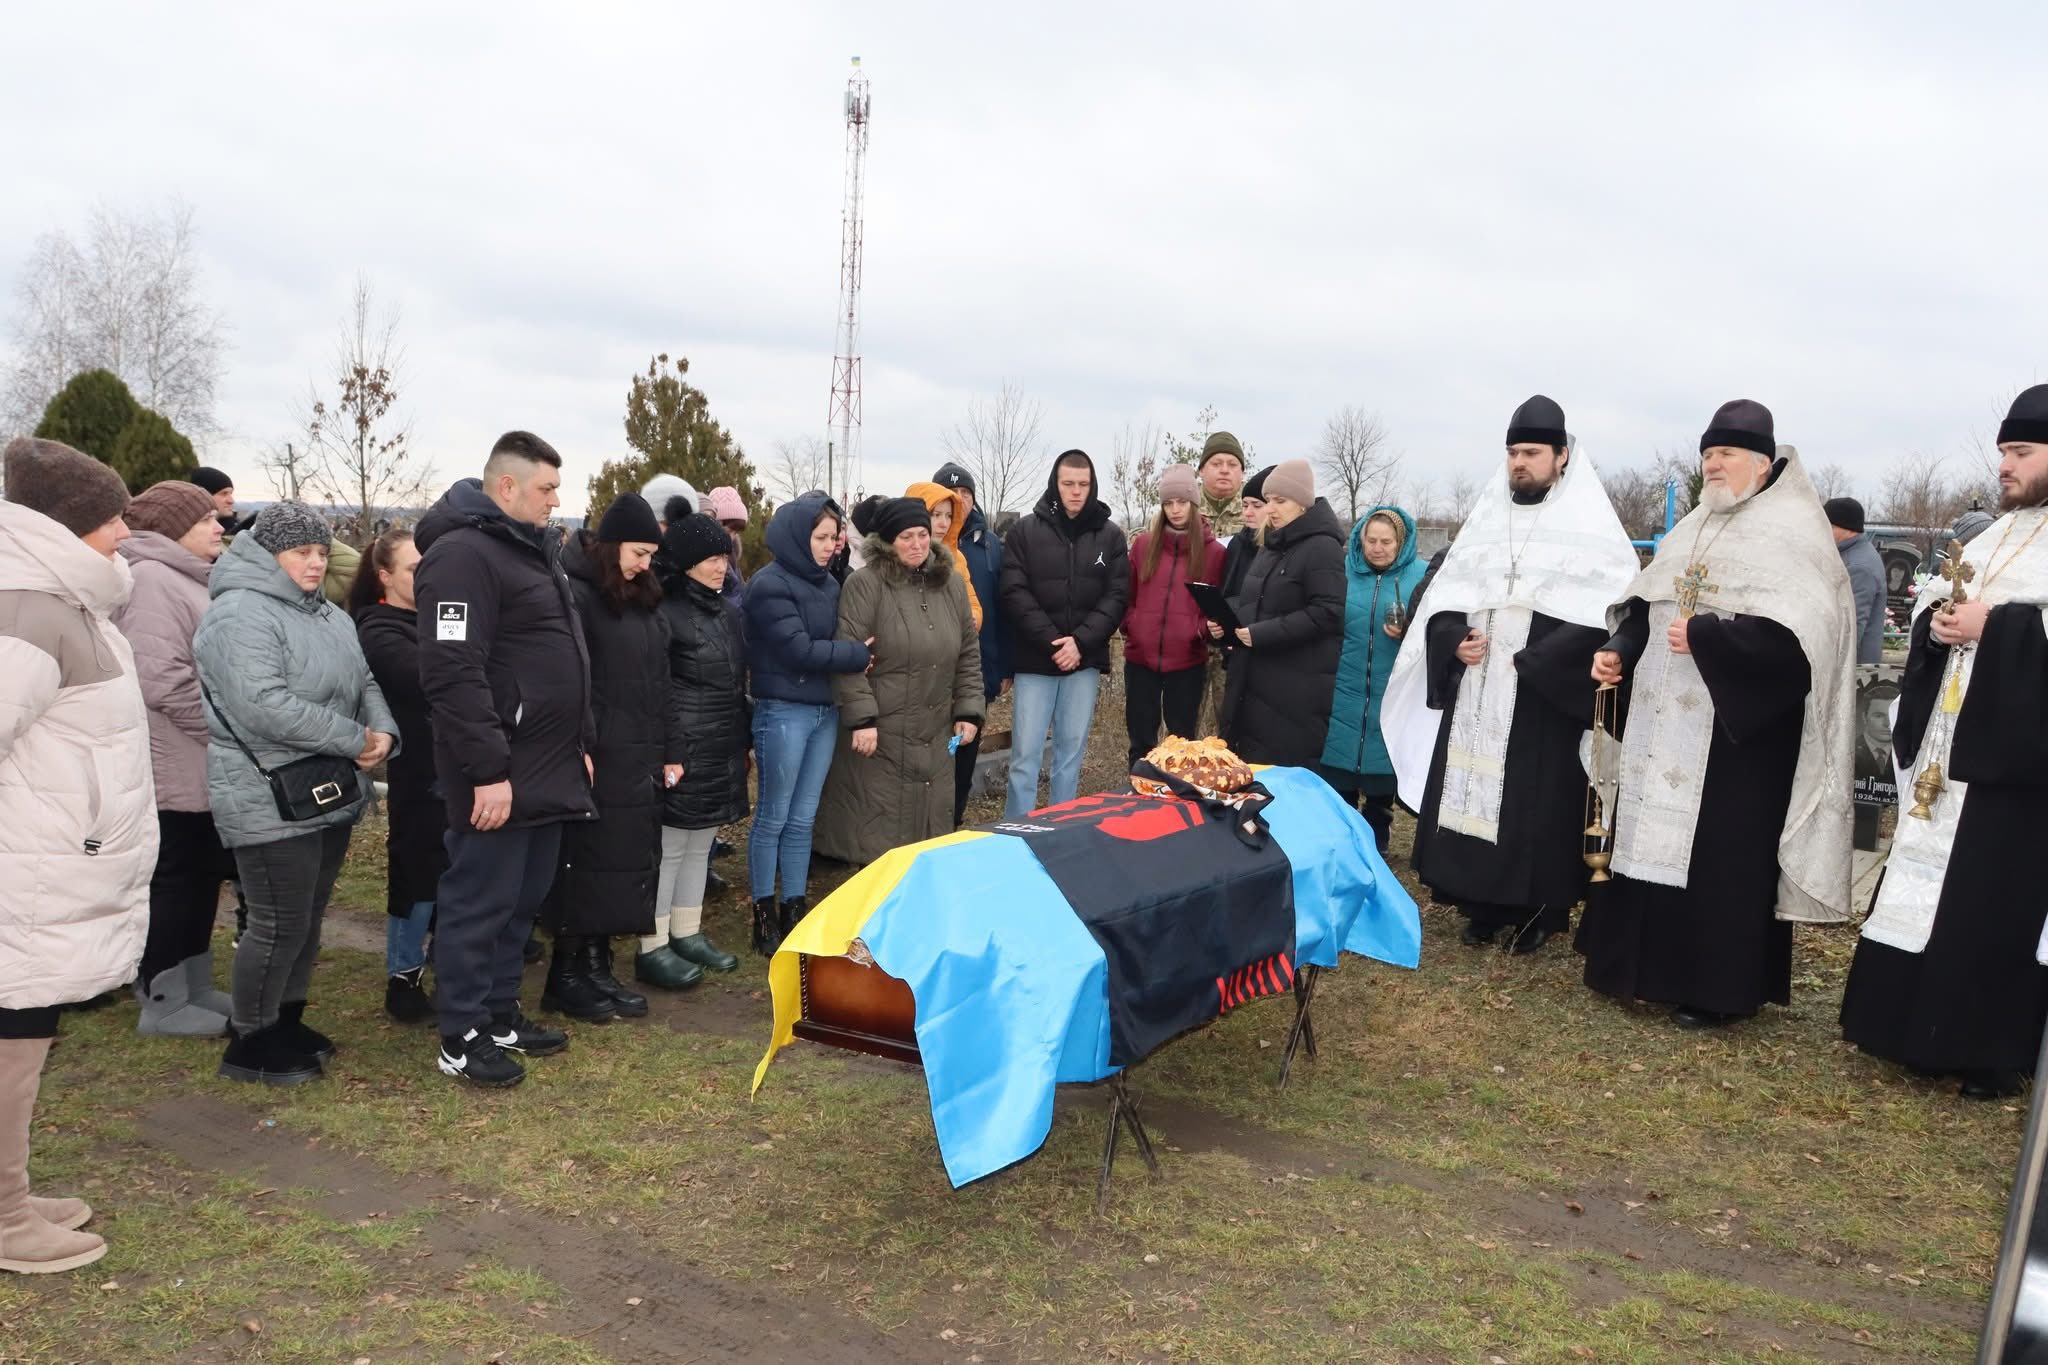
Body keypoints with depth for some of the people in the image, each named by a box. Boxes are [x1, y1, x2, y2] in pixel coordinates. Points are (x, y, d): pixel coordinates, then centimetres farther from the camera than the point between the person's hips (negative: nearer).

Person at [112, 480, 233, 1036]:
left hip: (205, 767, 10)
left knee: (202, 877, 15)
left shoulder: (191, 578, 17)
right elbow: (160, 679, -24)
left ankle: (194, 987, 26)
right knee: (173, 881, 0)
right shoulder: (152, 578, -16)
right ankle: (163, 1002, 11)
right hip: (175, 769, -10)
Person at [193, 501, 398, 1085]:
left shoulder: (329, 615, 14)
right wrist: (356, 740, -21)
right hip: (271, 804, -9)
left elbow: (364, 684, 15)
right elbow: (265, 706, -27)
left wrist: (383, 730, -8)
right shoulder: (242, 614, -17)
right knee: (280, 925, -2)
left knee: (309, 918, 17)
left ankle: (286, 1022, 31)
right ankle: (249, 1043, 14)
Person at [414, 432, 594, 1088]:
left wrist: (579, 744, 19)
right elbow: (454, 675, -23)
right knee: (480, 901, 0)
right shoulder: (463, 554, -16)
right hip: (499, 775, -9)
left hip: (549, 769, 10)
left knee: (525, 899, 16)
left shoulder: (535, 549, 16)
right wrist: (488, 771, -23)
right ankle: (462, 1038, 11)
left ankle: (501, 1011, 29)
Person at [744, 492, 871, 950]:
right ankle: (764, 914, 13)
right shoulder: (770, 585, -11)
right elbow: (799, 649, -17)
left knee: (803, 819, 12)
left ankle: (795, 908, 21)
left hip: (826, 711, 6)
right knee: (773, 817, 3)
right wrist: (859, 654, -11)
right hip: (783, 713, -6)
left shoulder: (829, 583, 10)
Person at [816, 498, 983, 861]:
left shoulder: (951, 582, 9)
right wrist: (861, 717, -17)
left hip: (935, 735, 5)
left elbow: (969, 652, 14)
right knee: (878, 829, 2)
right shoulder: (865, 584, -9)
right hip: (879, 732, -5)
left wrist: (968, 711, 8)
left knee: (931, 822, 11)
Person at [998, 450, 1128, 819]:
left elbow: (1117, 596, 0)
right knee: (1025, 755, -1)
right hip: (1035, 661, -2)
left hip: (1085, 661, 2)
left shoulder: (1110, 534, 5)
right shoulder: (1025, 531, 0)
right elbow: (1015, 594, -6)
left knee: (1071, 752, 10)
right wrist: (1051, 641, -15)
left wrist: (1081, 641, -12)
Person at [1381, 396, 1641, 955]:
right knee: (1470, 793, 5)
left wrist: (1532, 659, -18)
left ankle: (1540, 910, 13)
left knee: (1538, 804, -1)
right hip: (1474, 694, 5)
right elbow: (1441, 600, 14)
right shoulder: (1486, 519, 12)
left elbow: (1605, 619, -12)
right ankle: (1484, 906, 17)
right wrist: (1455, 640, -6)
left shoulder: (1591, 530, -3)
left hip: (1546, 698, -5)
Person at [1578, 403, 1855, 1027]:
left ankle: (1720, 986, 8)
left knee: (1721, 854, -3)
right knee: (1652, 837, 10)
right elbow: (1647, 605, 18)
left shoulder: (1792, 531, -8)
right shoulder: (1693, 529, 15)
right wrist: (1620, 650, 0)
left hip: (1737, 731, -8)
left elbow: (1798, 632, -20)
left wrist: (1703, 636, -23)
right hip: (1665, 726, 8)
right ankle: (1651, 964, 22)